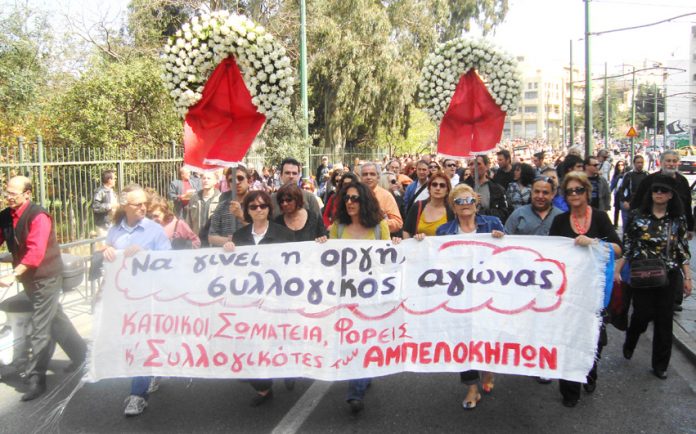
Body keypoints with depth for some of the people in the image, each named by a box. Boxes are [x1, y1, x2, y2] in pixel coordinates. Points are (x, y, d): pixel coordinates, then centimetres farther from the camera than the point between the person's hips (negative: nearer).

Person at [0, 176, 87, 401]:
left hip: (46, 277, -7)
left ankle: (36, 379, 6)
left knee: (40, 329, -3)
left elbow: (36, 252, -29)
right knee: (55, 318, 20)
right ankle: (79, 352, 37)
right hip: (28, 278, 7)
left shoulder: (38, 217, -20)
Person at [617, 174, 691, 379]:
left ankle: (660, 365, 20)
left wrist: (687, 278, 5)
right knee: (643, 314, -3)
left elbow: (683, 251, 7)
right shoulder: (637, 216, -2)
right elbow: (626, 246, -1)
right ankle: (629, 343, 31)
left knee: (664, 320, 5)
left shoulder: (678, 220, 3)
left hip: (668, 277, 2)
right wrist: (617, 270, -7)